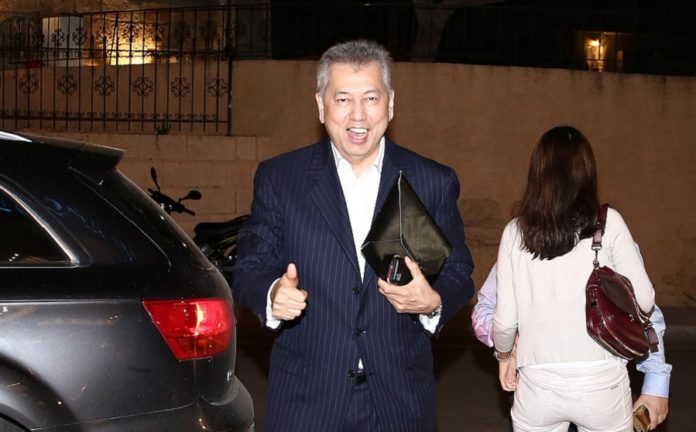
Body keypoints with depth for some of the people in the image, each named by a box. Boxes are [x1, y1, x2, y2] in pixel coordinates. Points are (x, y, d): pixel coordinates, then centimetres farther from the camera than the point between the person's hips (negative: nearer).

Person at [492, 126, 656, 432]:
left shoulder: (515, 232, -1)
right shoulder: (608, 223, -4)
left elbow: (505, 319, -1)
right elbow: (644, 301, -2)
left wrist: (504, 355, 19)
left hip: (537, 384, 1)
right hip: (601, 382, -1)